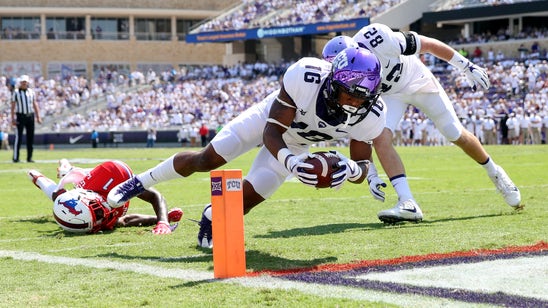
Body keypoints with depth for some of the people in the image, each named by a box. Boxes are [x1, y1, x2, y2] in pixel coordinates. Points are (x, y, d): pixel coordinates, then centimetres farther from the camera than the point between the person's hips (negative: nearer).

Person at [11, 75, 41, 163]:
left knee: (30, 137, 6)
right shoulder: (16, 92, 0)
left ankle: (29, 157, 13)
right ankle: (15, 157, -3)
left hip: (30, 116, 4)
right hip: (20, 116, -4)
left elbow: (35, 105, 14)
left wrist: (38, 117, 8)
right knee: (18, 137, -6)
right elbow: (13, 106, -3)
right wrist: (13, 118, -9)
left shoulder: (31, 92, 11)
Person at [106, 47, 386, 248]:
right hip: (268, 118, -2)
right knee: (207, 160, 2)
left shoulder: (369, 116, -32)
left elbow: (362, 168, -19)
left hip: (295, 142, 2)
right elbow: (272, 131, -34)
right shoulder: (306, 76, -42)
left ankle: (213, 217, 29)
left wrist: (350, 169, -44)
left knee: (247, 198, -6)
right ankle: (141, 182, 26)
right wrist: (290, 162, -54)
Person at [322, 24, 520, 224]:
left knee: (458, 136, 5)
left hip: (418, 82, -1)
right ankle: (408, 203, -25)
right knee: (380, 138, -25)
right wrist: (371, 175, -21)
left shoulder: (383, 41, -41)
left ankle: (494, 172, 32)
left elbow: (429, 45, -23)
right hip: (389, 94, 1)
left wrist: (468, 67, -13)